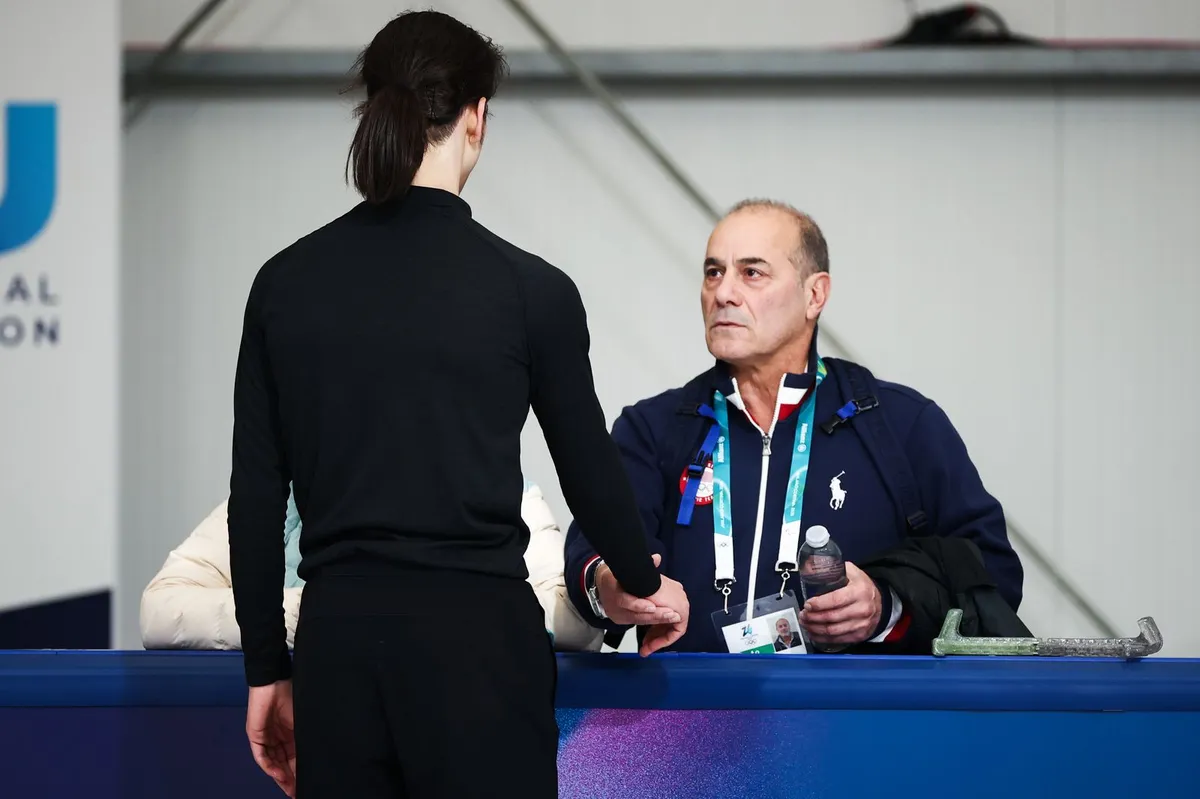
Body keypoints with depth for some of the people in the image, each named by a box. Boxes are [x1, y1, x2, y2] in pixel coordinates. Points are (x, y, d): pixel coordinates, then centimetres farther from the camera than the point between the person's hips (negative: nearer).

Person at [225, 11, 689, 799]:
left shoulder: (286, 282, 3)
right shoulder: (529, 288, -5)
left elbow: (255, 498, 6)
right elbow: (588, 465, 6)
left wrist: (267, 668, 15)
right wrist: (646, 583, 25)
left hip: (337, 637, 3)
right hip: (474, 633, -3)